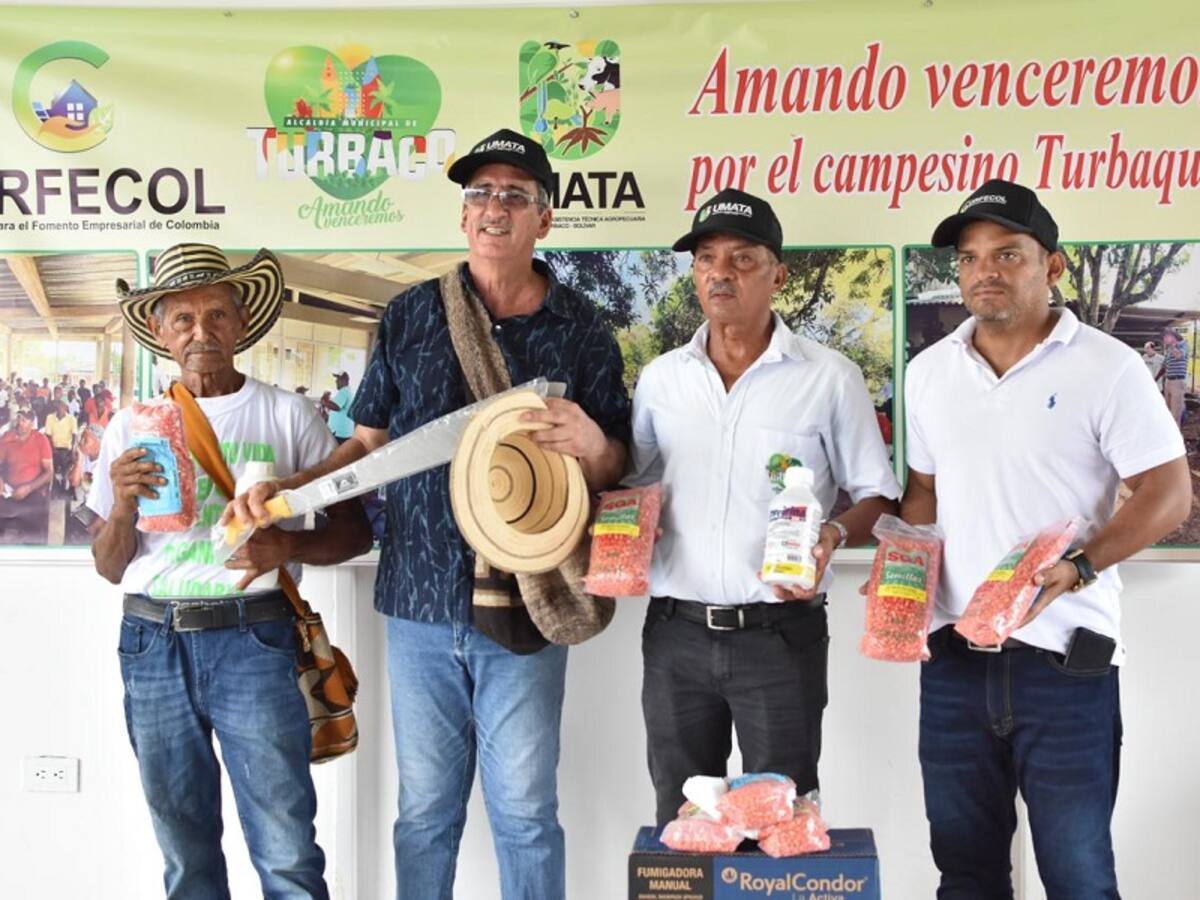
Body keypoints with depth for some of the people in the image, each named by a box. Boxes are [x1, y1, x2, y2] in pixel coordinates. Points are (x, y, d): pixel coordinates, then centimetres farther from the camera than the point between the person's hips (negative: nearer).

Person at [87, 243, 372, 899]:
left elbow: (355, 529, 3)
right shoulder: (132, 427, 9)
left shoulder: (285, 415, 3)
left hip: (253, 643, -2)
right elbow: (110, 567, 11)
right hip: (153, 646, 3)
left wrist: (288, 547, -15)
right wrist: (122, 506, -9)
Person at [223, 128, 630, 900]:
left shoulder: (581, 329, 1)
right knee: (424, 809, 13)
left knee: (525, 812, 7)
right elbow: (371, 441, 12)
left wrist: (590, 446, -20)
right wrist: (285, 490, -2)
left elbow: (617, 468, 2)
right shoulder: (410, 315, 6)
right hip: (420, 602, 2)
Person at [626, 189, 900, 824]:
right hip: (675, 634, 3)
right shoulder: (659, 378, 9)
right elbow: (632, 489, 16)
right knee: (679, 823, 14)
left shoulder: (830, 378, -2)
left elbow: (876, 494, 3)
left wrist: (833, 535, -17)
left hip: (780, 634, -3)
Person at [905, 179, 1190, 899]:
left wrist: (1078, 566, -21)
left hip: (1065, 657, -4)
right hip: (954, 657, 5)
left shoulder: (1106, 367, -6)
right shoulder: (929, 372, 10)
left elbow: (1168, 494, -8)